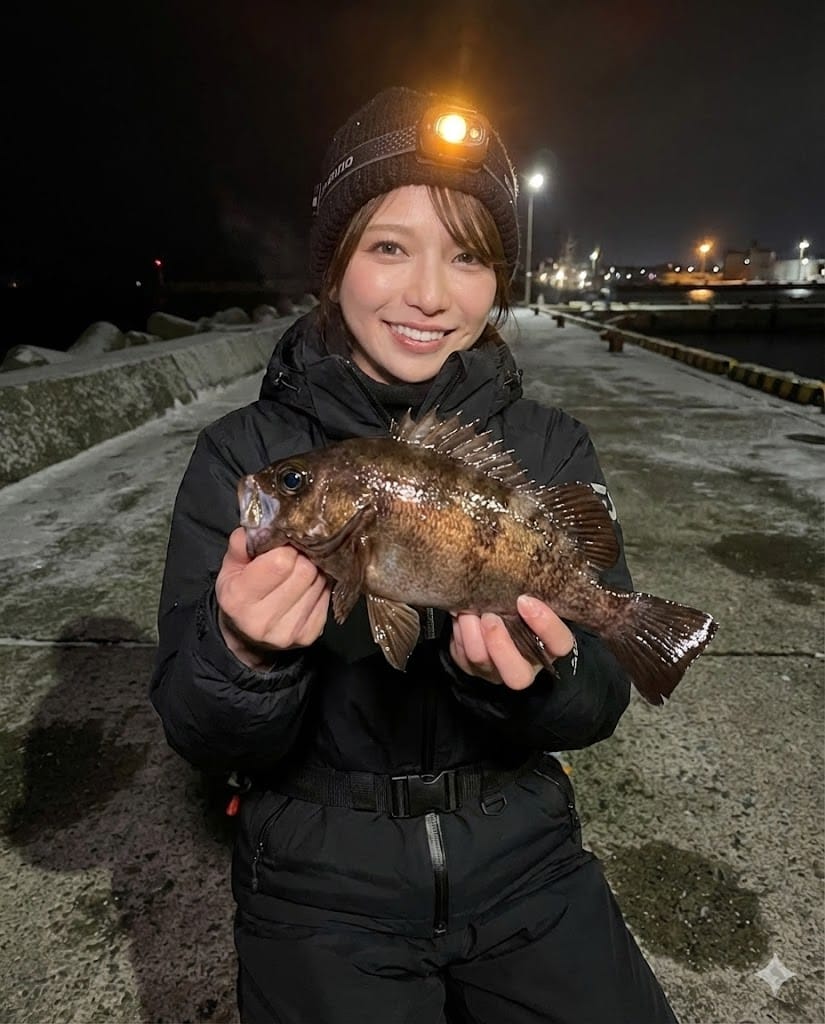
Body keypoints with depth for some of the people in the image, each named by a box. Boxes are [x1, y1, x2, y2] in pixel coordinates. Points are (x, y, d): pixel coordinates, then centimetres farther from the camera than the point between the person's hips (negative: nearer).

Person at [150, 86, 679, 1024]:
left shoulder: (552, 448, -8)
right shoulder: (241, 455, -12)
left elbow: (601, 702, -7)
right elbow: (200, 738, -11)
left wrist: (537, 674, -29)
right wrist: (245, 654, -33)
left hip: (523, 855, 2)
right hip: (323, 882, -1)